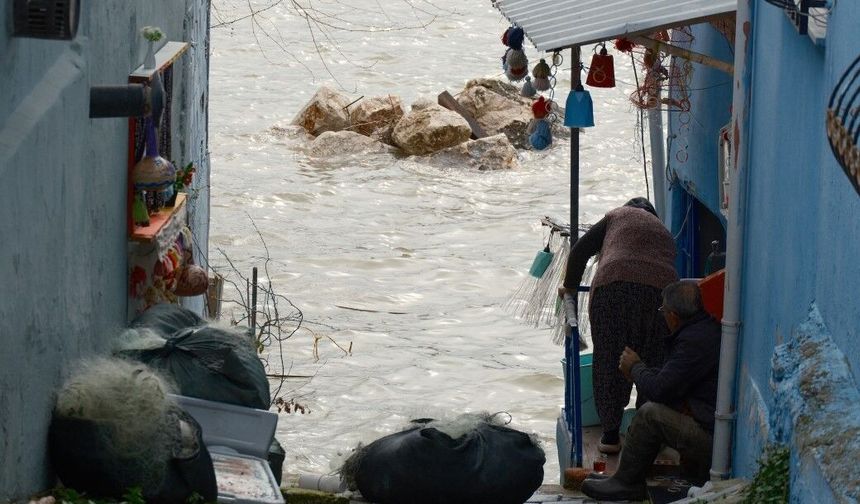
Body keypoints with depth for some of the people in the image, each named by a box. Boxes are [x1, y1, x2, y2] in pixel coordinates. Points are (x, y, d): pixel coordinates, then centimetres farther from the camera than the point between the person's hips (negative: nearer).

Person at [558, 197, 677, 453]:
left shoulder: (618, 216, 25)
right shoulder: (664, 233, 34)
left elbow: (580, 250, 18)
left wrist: (570, 286, 32)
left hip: (614, 287, -2)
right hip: (661, 290, 2)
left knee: (609, 362, 8)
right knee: (653, 365, 16)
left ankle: (611, 434, 9)